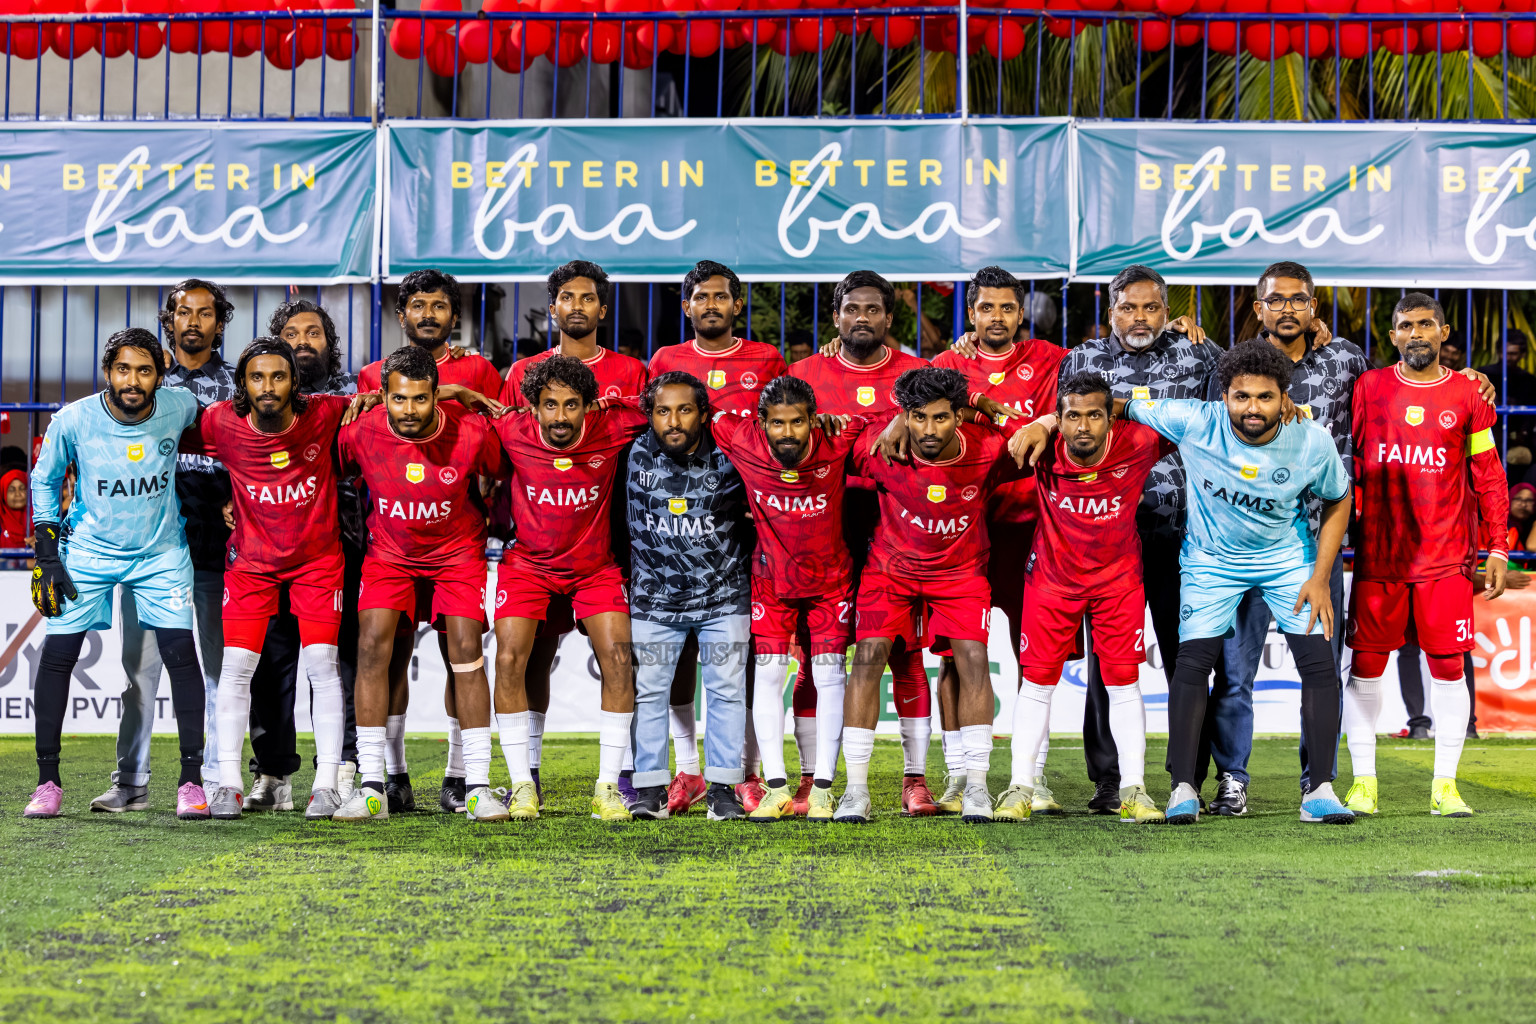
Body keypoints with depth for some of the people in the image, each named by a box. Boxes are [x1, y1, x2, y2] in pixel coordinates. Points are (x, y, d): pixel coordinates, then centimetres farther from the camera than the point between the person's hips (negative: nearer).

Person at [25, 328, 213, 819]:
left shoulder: (180, 407, -14)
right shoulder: (72, 420, -15)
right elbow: (44, 480, 1)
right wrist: (47, 553, -4)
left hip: (161, 551, 0)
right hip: (88, 550, 0)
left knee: (181, 654, -11)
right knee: (56, 654, -6)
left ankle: (191, 779, -2)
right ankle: (48, 782, 6)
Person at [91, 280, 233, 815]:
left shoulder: (235, 385, 9)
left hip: (214, 548, 0)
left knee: (216, 665, 2)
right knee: (139, 662, -1)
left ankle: (215, 779, 8)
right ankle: (131, 781, 3)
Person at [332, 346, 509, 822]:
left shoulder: (472, 433, -21)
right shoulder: (360, 433, -19)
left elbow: (504, 475, 0)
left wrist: (490, 520, 5)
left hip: (458, 551, -1)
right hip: (389, 551, 1)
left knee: (466, 649, -12)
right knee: (372, 645, -15)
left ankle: (477, 786, -4)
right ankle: (372, 787, -11)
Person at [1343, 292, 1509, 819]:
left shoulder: (1467, 393, 6)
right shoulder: (1368, 389, 6)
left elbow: (1488, 476, 9)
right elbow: (1343, 464, 9)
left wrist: (1496, 548, 4)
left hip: (1445, 557, 0)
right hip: (1376, 554, 0)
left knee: (1447, 666, 0)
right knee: (1365, 664, 0)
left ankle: (1445, 785, 8)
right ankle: (1363, 781, 9)